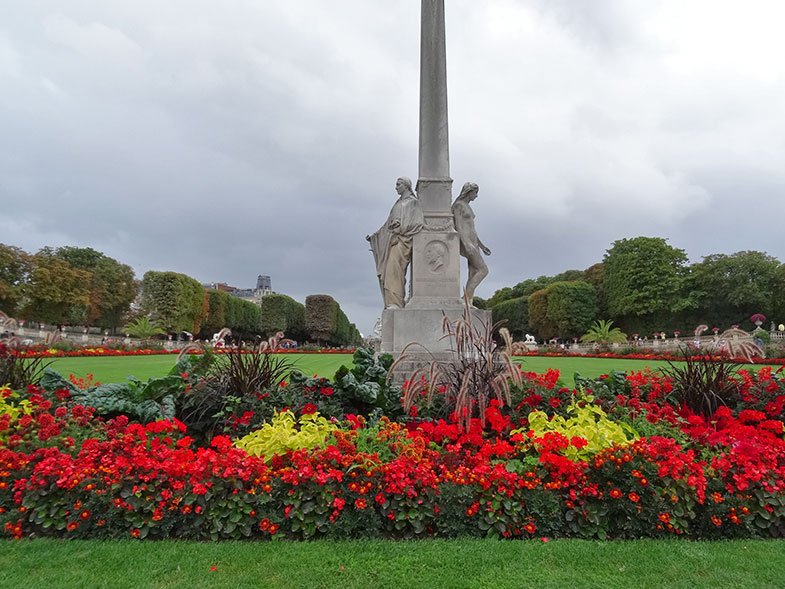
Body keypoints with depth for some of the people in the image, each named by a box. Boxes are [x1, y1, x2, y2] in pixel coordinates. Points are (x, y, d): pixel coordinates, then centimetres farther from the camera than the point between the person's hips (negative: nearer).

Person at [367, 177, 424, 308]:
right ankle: (393, 303, -2)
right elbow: (389, 223, 27)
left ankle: (395, 303, -26)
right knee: (388, 271, -2)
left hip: (402, 239, -8)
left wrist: (401, 226, -18)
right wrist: (374, 235, 25)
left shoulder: (413, 202, 5)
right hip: (392, 239, 8)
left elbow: (417, 222, -6)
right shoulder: (398, 203, 26)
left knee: (393, 269, -21)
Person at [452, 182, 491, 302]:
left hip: (472, 243, 10)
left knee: (473, 275, 3)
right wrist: (467, 244, -28)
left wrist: (482, 246, 23)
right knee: (483, 270, -12)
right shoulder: (458, 205, -8)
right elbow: (458, 226, -17)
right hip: (465, 242, -10)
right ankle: (466, 298, -9)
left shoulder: (467, 207, 22)